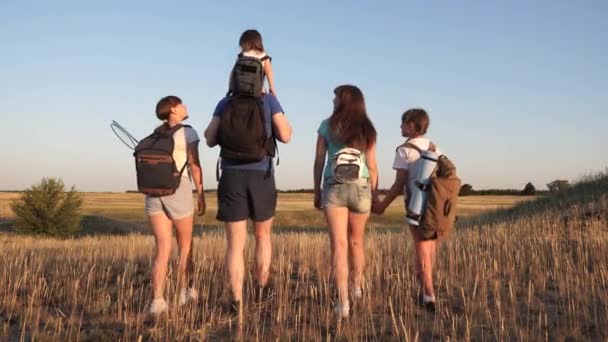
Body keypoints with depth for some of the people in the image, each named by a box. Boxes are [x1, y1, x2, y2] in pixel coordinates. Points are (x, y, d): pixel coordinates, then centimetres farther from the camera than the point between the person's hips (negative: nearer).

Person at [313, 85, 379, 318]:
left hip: (334, 188, -2)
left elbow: (319, 161, 3)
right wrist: (375, 195, 14)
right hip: (360, 187, 2)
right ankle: (357, 287, 38)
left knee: (339, 245, -4)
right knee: (356, 242, 19)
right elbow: (372, 167, 6)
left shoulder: (327, 126, 3)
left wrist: (317, 191, 10)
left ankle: (343, 301, -11)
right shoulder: (367, 129, 8)